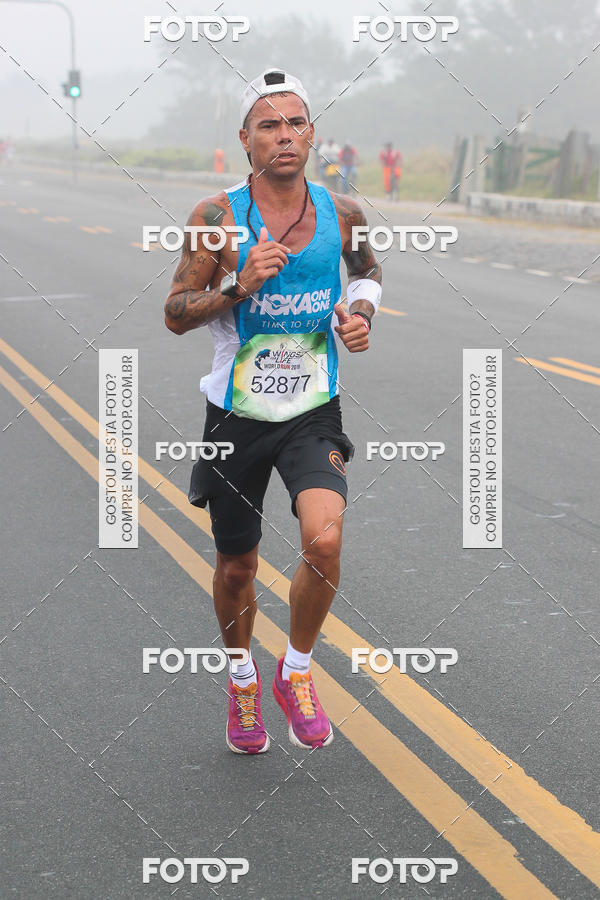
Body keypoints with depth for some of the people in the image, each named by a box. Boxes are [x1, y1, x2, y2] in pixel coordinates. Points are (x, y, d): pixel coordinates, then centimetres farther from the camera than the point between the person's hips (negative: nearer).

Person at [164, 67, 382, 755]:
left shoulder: (341, 214, -2)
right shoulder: (217, 216, -10)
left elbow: (367, 267, 21)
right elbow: (175, 314, -6)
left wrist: (362, 310, 0)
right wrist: (238, 286, -23)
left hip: (314, 416, 1)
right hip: (236, 416, -1)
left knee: (324, 541, -23)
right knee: (236, 568, 11)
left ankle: (296, 672, 4)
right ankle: (243, 681, 40)